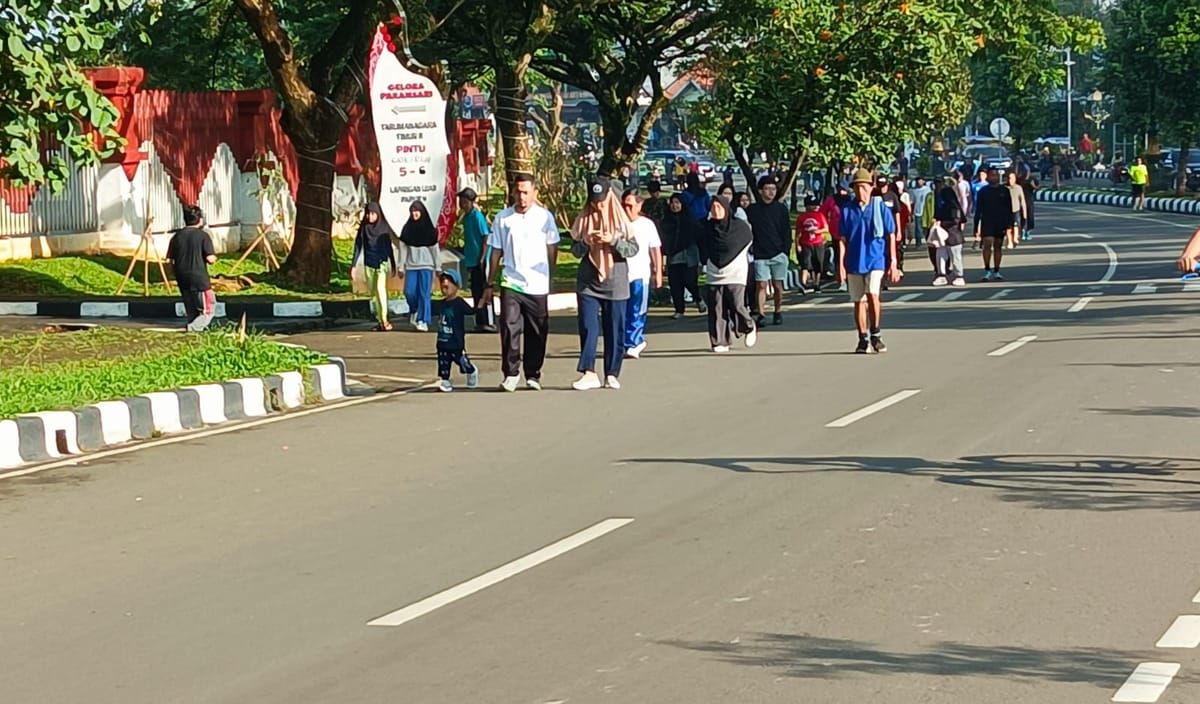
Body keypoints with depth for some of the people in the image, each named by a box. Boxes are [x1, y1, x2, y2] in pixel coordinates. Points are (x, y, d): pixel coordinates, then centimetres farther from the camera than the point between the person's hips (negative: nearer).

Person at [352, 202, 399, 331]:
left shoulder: (384, 228, -1)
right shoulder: (363, 229, 4)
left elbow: (389, 247, 7)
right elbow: (358, 247, 5)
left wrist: (393, 265, 11)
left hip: (382, 263, -3)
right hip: (369, 265, 3)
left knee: (380, 288, -21)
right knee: (374, 292, 6)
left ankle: (384, 319, -27)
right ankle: (380, 321, 12)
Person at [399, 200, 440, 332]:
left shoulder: (429, 229, 2)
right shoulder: (407, 229, 6)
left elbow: (435, 249, 3)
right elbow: (403, 248, 6)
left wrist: (438, 267, 0)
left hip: (426, 265, -2)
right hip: (411, 266, 2)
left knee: (424, 293, -7)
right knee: (409, 292, -4)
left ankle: (423, 321, -6)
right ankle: (415, 312, 24)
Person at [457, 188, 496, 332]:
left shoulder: (477, 216, -12)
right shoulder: (466, 218, 12)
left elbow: (486, 238, -15)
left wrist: (482, 258, -19)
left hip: (480, 260, -8)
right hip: (472, 260, 8)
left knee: (484, 291, -6)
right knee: (476, 292, 10)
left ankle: (490, 322, -4)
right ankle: (480, 322, 16)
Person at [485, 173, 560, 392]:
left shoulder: (545, 217, 4)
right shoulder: (503, 218, 5)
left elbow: (552, 249, 10)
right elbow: (496, 252, 10)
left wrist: (550, 279, 6)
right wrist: (489, 284, 8)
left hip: (538, 286, 0)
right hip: (510, 283, 0)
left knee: (536, 333, 5)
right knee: (509, 327, -11)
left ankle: (533, 374, 17)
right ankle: (510, 373, -3)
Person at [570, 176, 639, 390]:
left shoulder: (620, 220, 1)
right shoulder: (583, 220, 5)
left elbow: (633, 248, -1)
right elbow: (575, 250, 6)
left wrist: (613, 240, -16)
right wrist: (587, 242, -14)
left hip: (615, 283, -1)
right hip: (588, 282, 1)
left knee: (615, 331, 3)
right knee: (588, 328, -6)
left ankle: (612, 374, 10)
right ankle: (589, 373, -7)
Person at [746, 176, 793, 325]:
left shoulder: (781, 209, 7)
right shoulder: (752, 210, 5)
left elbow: (787, 232, 7)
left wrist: (786, 250, -2)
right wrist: (750, 249, -3)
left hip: (778, 254, 1)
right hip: (760, 255, -1)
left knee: (777, 285, 4)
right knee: (762, 285, -8)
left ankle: (778, 313, 15)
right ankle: (761, 315, -10)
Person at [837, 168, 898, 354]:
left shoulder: (880, 207, -1)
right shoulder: (848, 209, 5)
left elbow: (891, 236, 3)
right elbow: (843, 239, 7)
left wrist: (893, 262, -2)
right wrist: (841, 264, 0)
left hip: (876, 260, -3)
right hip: (854, 262, 3)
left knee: (872, 294, -21)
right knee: (858, 301, 7)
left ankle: (875, 335, -7)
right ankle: (863, 340, 18)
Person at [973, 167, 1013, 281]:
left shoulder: (1004, 191, 6)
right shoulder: (983, 191, 4)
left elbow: (1009, 209, 8)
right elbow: (978, 210, 6)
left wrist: (1009, 224, 0)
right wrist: (976, 226, 1)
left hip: (1001, 222, 2)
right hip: (986, 222, -2)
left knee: (998, 246, 7)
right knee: (987, 244, -16)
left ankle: (996, 272, 14)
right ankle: (987, 271, -14)